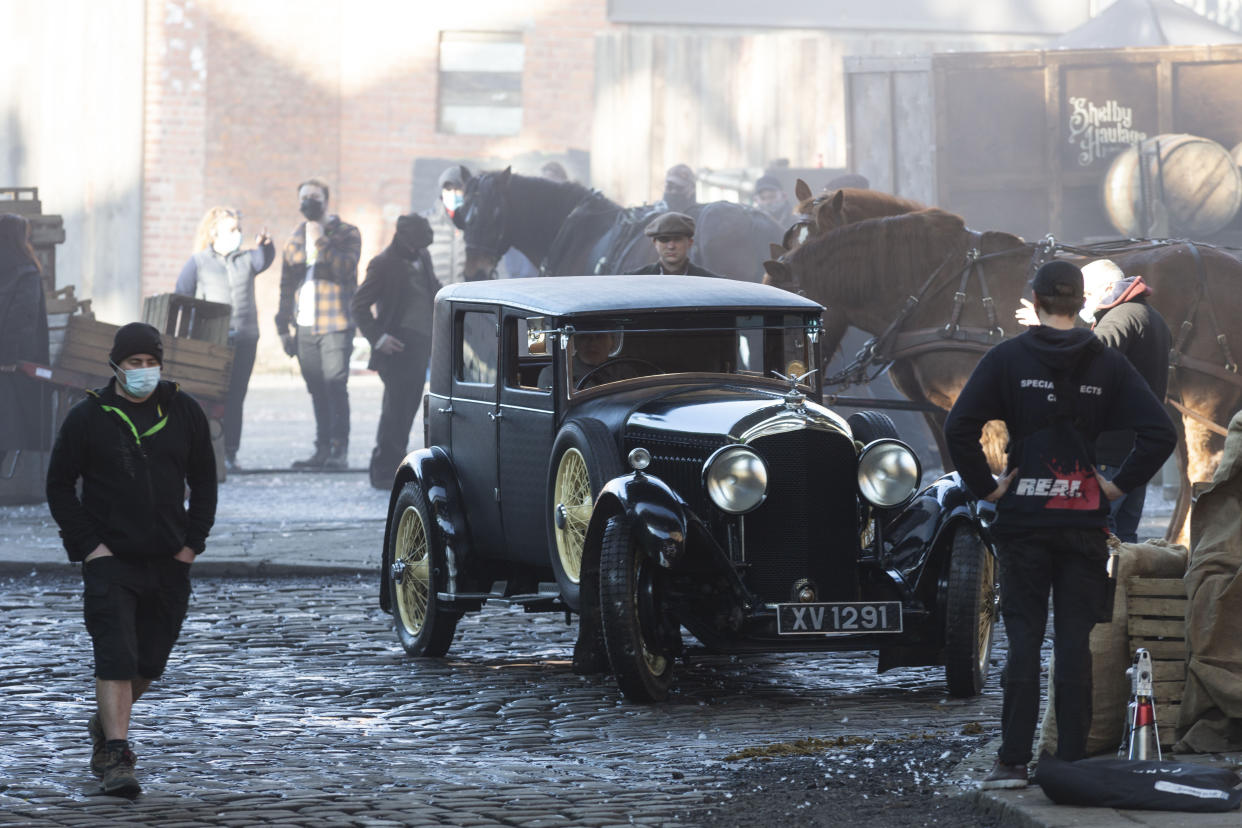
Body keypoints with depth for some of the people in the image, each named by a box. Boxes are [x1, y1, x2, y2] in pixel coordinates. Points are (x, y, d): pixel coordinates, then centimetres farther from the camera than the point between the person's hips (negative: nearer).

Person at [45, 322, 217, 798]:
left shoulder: (185, 413, 6)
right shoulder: (88, 418, -2)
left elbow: (204, 482, 14)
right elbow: (59, 486, 3)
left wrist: (193, 541, 4)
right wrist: (86, 544, -7)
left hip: (169, 562, 4)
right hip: (110, 559, -4)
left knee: (150, 660, 11)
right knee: (116, 656, -14)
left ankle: (106, 724, 35)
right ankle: (116, 756, -16)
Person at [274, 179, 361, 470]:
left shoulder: (346, 234, 3)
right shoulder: (295, 239, 18)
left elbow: (345, 268, -14)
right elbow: (286, 284, 20)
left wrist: (320, 241, -13)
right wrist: (286, 324, 15)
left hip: (335, 325, -5)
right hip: (304, 326, 5)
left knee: (335, 387, -11)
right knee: (317, 391, 6)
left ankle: (340, 450, -9)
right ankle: (322, 449, 10)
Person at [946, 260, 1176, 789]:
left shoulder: (1006, 359, -4)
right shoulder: (1107, 365, 1)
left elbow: (959, 428, -13)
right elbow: (1160, 433, -6)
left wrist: (984, 487, -4)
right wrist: (1120, 485, 1)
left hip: (1023, 520, -1)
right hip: (1085, 522, 1)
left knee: (1023, 638, 3)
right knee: (1074, 641, 5)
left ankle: (1013, 761, 0)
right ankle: (1073, 760, 4)